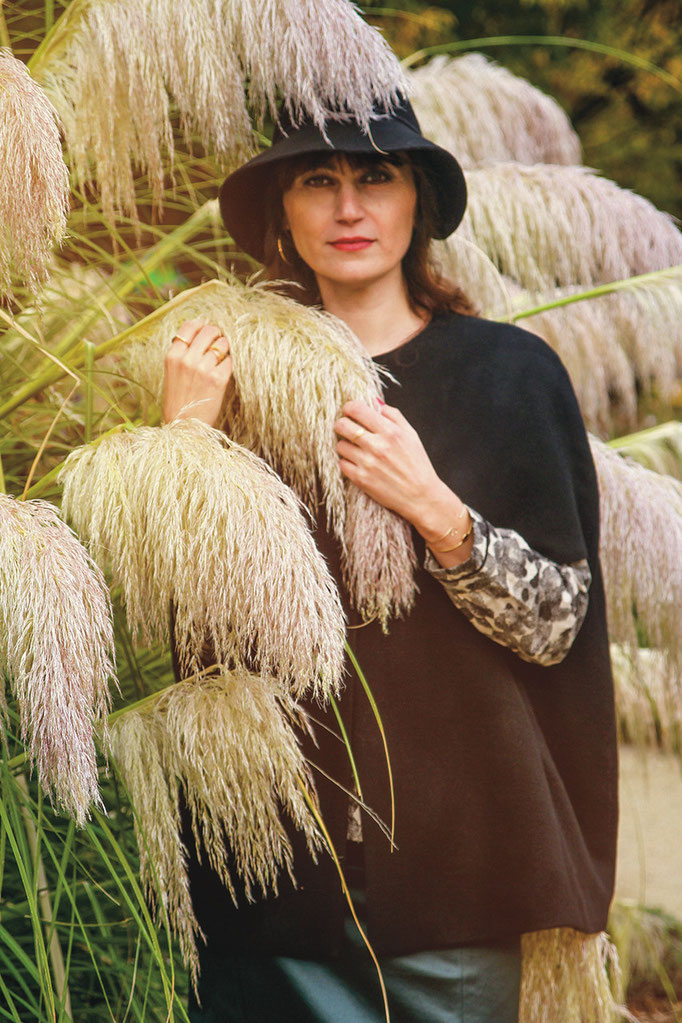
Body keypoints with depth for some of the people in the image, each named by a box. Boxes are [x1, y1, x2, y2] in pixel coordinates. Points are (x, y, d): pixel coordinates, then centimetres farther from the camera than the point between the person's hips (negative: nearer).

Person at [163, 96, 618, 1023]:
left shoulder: (508, 373, -3)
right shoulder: (239, 373, 3)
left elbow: (556, 626, -6)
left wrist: (434, 508, -21)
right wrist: (182, 435, -13)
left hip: (454, 835, -1)